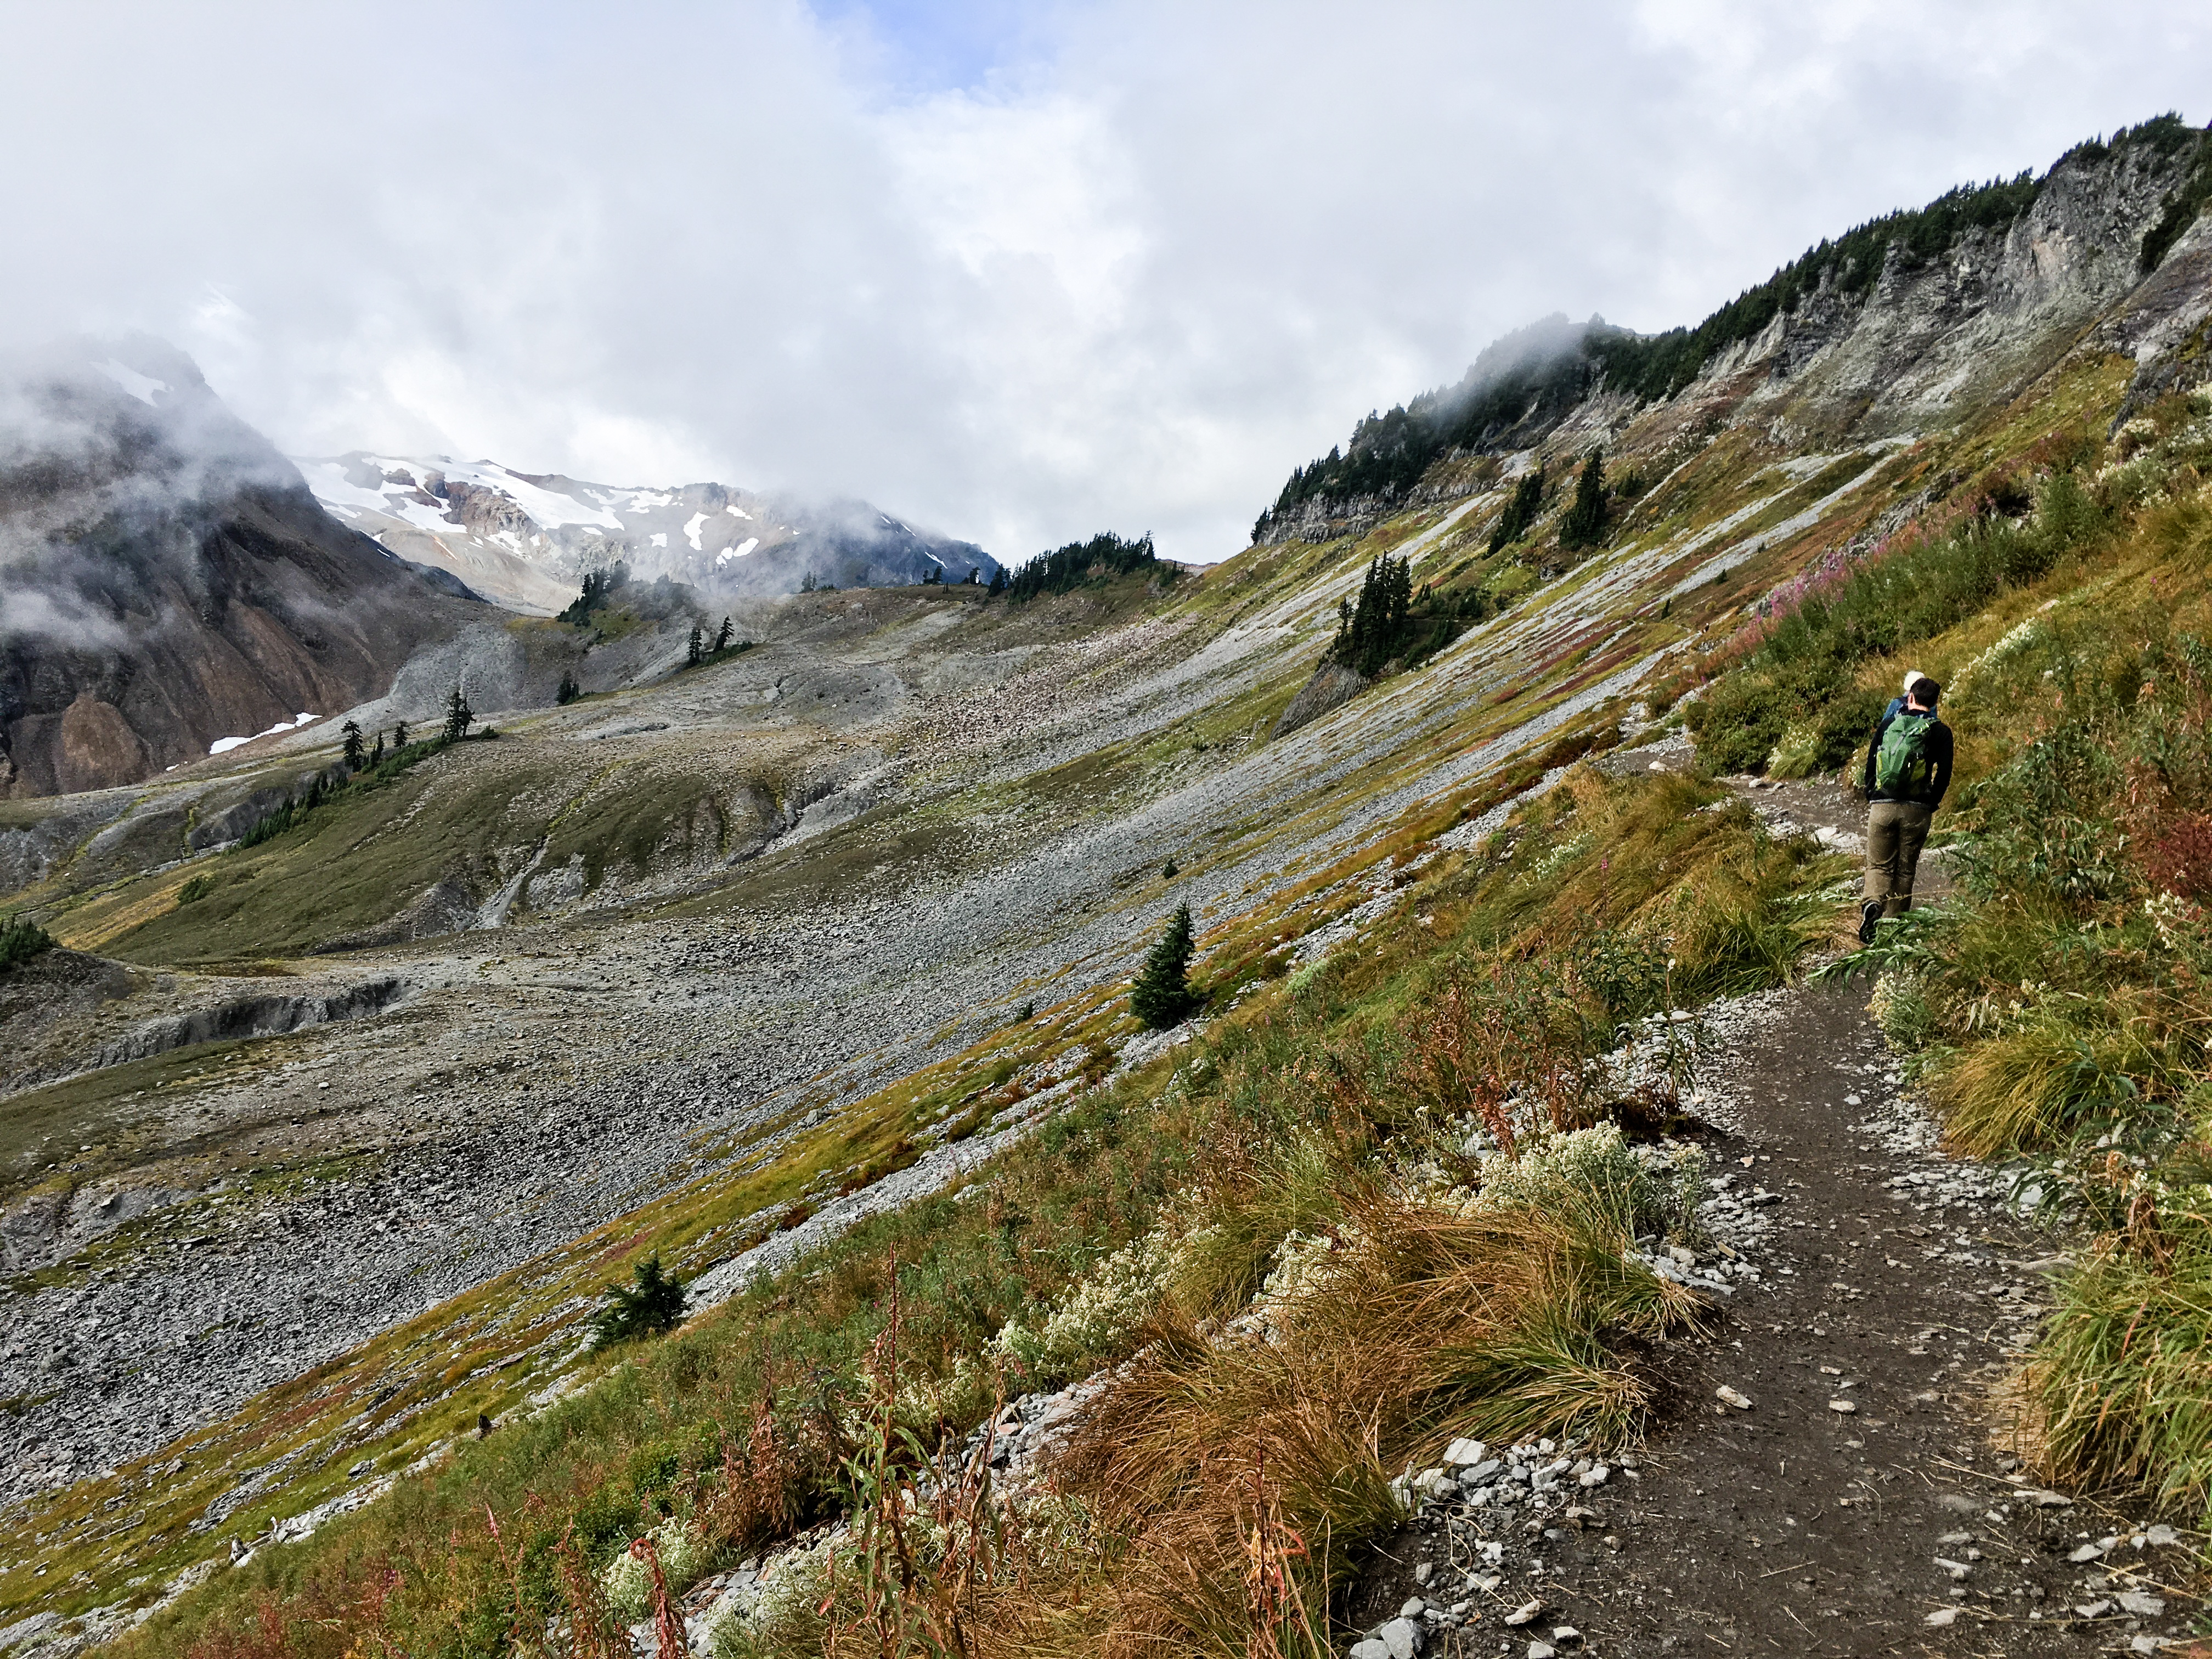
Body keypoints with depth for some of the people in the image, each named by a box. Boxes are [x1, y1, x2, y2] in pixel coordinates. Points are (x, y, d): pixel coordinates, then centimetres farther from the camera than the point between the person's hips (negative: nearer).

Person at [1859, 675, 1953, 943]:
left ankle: (1872, 904, -22)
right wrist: (1932, 804, 9)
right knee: (1905, 870, 9)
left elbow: (1871, 763, 8)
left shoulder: (1888, 724, 6)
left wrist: (1870, 797, 16)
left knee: (1879, 865, 7)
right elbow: (1944, 773, -3)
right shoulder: (1939, 731, 1)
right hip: (1916, 810, 0)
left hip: (1881, 807, 1)